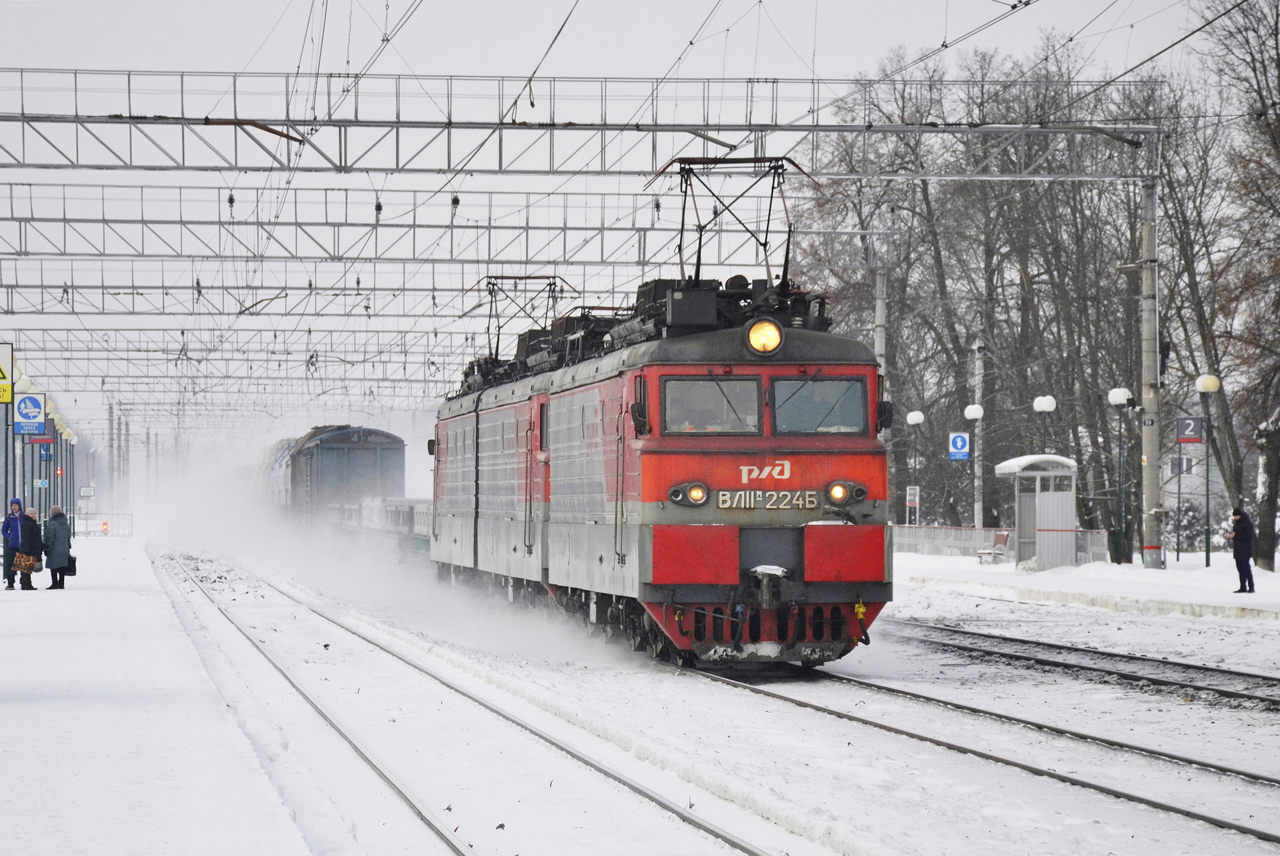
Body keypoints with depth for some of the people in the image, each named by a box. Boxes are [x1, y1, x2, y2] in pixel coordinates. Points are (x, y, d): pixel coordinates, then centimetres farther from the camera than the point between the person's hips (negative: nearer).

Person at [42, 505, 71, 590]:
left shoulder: (52, 523, -12)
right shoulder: (66, 524, 12)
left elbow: (49, 537, -14)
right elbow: (68, 537, 19)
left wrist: (46, 548, -7)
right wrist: (68, 547, 25)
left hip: (55, 550, -7)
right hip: (64, 549, 7)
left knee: (54, 567, -2)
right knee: (62, 568, 10)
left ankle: (55, 583, -4)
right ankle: (61, 583, 11)